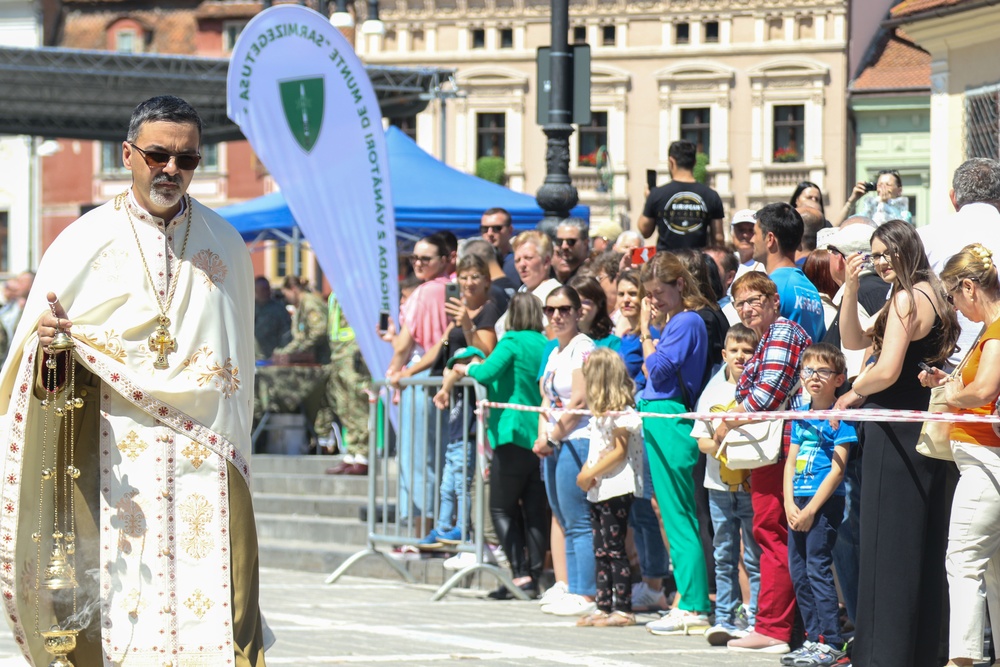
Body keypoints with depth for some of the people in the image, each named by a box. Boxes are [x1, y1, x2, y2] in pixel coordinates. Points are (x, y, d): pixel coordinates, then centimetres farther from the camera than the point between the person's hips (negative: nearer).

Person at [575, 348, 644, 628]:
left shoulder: (620, 414, -12)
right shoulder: (601, 413, 17)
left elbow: (619, 452, -17)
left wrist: (591, 473, -17)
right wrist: (584, 473, 2)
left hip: (616, 489, -10)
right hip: (598, 490, 10)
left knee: (614, 549, -8)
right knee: (601, 551, 10)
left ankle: (623, 608, -7)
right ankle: (603, 606, 14)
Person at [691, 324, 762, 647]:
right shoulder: (713, 393, 9)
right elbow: (701, 440, 8)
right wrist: (717, 445, -12)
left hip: (753, 484, -4)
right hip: (720, 486, 4)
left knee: (755, 557, -1)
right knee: (724, 557, 8)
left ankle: (754, 620, 1)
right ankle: (725, 618, 13)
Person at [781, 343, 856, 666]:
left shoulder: (840, 417, -8)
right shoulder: (800, 415, 12)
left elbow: (837, 469, -12)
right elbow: (791, 462, 12)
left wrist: (811, 509, -15)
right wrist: (790, 503, -2)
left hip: (825, 501, -7)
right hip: (798, 503, 7)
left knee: (818, 568, -10)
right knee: (798, 572, 8)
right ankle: (814, 638, 17)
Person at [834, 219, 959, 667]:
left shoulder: (906, 299, -15)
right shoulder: (930, 295, 15)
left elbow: (887, 371, -22)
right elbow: (854, 341, 19)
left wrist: (854, 392, -3)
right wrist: (851, 288, 6)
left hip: (895, 430, -9)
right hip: (924, 425, 9)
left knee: (887, 541, -5)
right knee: (922, 542, 12)